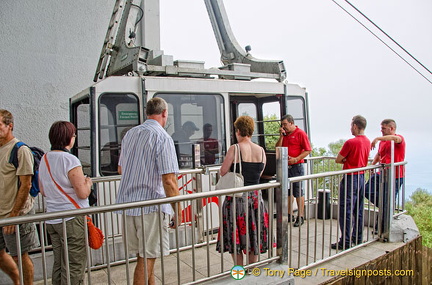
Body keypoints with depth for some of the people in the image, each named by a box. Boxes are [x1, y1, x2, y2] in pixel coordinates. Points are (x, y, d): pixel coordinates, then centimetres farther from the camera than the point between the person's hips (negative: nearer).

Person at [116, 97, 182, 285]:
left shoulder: (130, 134, 10)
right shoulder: (163, 138, -13)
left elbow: (120, 169, 21)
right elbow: (169, 180, -19)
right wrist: (178, 211, -10)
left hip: (128, 204, 7)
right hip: (151, 207, -7)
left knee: (143, 256, 20)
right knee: (146, 259, 4)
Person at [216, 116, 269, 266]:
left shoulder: (235, 149, -13)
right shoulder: (261, 150, 1)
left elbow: (223, 172, -8)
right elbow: (259, 173, 11)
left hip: (237, 197, -5)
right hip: (255, 197, 5)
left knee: (235, 238, 10)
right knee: (254, 235, 18)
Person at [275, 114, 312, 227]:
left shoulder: (300, 133, -7)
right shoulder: (285, 135, 13)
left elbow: (308, 150, -11)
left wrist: (296, 159, -20)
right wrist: (281, 136, -1)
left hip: (296, 167, -7)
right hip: (285, 166, 7)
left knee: (298, 192, 1)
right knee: (288, 192, 12)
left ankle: (300, 217, 11)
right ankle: (289, 215, 22)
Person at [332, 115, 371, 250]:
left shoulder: (351, 142, -18)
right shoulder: (367, 142, 7)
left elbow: (338, 160, -11)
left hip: (350, 178, -8)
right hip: (362, 177, 8)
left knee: (346, 210, -2)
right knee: (359, 210, 16)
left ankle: (346, 241, 2)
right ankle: (358, 238, 26)